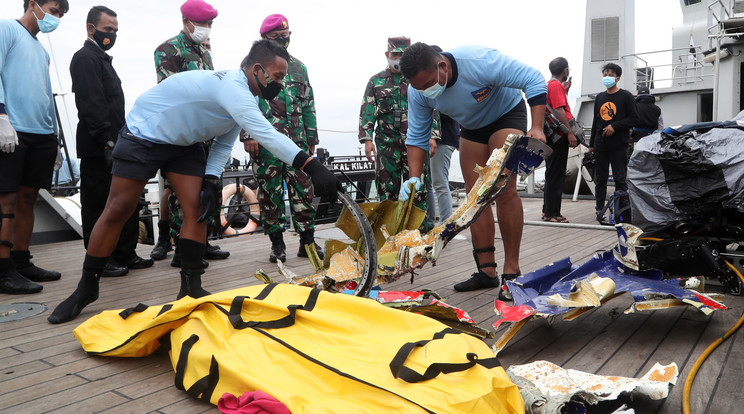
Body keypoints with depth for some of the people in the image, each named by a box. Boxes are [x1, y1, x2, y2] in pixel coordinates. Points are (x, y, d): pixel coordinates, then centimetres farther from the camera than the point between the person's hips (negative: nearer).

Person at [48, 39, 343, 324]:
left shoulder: (247, 99, -3)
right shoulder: (231, 87, -33)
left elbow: (224, 143, 4)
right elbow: (266, 135, -45)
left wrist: (211, 179, -10)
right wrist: (311, 167, -52)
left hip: (184, 143, 8)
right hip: (144, 135, -8)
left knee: (197, 208, -6)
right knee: (118, 211, -4)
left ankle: (191, 287, 2)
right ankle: (86, 288, 11)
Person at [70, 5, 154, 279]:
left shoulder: (102, 59, 22)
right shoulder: (85, 58, -8)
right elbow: (91, 104, -18)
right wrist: (107, 141, -23)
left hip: (113, 145, 10)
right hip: (98, 148, -9)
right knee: (99, 205, -2)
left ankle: (125, 255, 20)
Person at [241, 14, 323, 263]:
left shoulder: (298, 67, 18)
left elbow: (308, 105, 20)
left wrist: (311, 138, 16)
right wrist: (247, 134, -12)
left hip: (297, 138, 3)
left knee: (303, 188, 0)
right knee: (270, 191, 1)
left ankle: (307, 240, 9)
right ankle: (277, 244, 11)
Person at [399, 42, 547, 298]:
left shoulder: (479, 62, -36)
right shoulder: (418, 92, -20)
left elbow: (534, 81, -30)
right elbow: (417, 137, -10)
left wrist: (536, 128, -39)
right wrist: (414, 178, -24)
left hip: (506, 113, -5)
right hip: (472, 126, 6)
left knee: (504, 189, -20)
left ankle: (512, 270, -12)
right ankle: (487, 272, 4)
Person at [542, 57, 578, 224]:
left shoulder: (549, 84, 19)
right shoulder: (556, 85, -11)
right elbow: (559, 111, -21)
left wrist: (566, 90, 24)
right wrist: (570, 133, -22)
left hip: (553, 136, 10)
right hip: (559, 136, -10)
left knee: (553, 174, 14)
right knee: (556, 176, -7)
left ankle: (548, 211, 20)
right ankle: (552, 214, -4)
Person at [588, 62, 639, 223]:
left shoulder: (626, 96, 1)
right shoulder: (600, 97, 16)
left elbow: (634, 118, -4)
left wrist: (614, 126, -15)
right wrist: (592, 143, 17)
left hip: (619, 145, -5)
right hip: (600, 146, 5)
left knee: (620, 179, -1)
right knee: (600, 179, 7)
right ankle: (600, 210, 13)